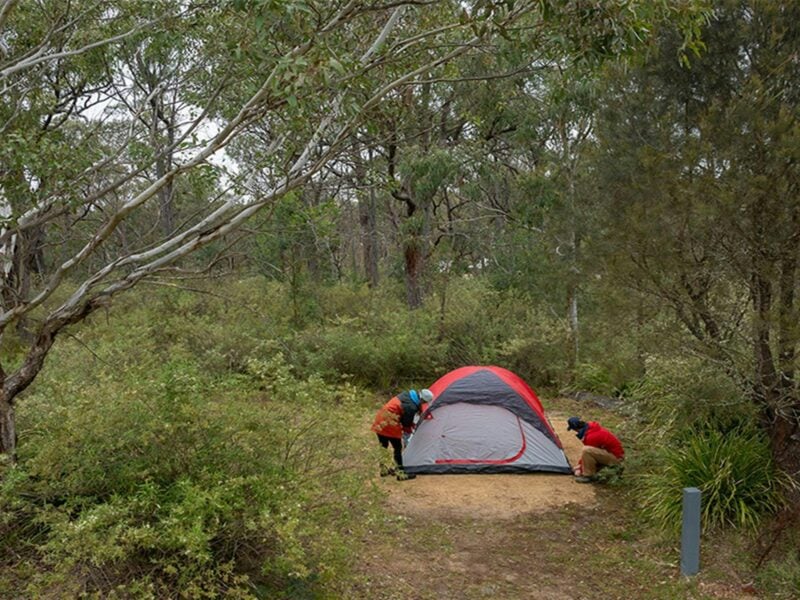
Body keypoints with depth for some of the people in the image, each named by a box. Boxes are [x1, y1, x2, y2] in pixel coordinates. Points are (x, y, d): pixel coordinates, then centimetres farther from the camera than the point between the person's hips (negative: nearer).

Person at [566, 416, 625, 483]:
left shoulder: (591, 437, -24)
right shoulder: (591, 427, 4)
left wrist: (580, 470, 1)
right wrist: (580, 464, 20)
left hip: (616, 457, -10)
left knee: (587, 451, -25)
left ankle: (588, 475, -9)